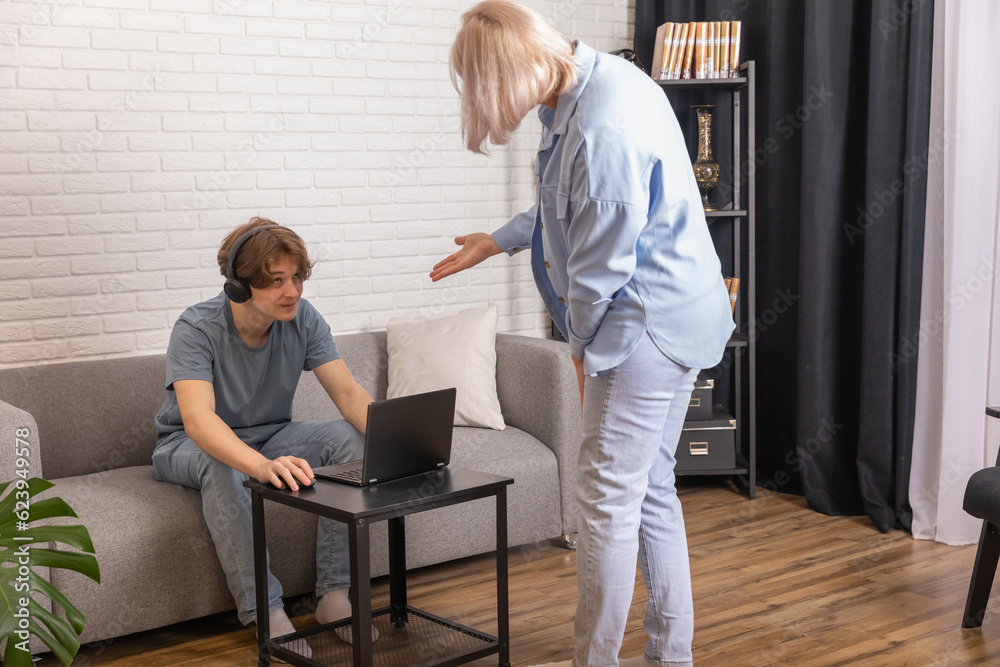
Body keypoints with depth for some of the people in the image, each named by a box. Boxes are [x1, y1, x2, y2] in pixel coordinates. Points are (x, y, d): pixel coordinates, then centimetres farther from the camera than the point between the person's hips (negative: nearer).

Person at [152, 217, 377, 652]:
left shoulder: (302, 319, -12)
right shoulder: (197, 328, -27)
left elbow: (349, 393, -16)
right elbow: (197, 419, -43)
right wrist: (264, 466, -62)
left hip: (270, 436, 5)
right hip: (189, 445, -4)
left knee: (352, 438, -21)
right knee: (220, 465, -40)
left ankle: (334, 595, -17)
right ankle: (265, 613, -30)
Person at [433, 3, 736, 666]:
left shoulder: (604, 132, -27)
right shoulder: (602, 78, 7)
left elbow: (600, 268, -19)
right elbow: (569, 206, 22)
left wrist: (583, 344, -2)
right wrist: (499, 240, 28)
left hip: (647, 327, -11)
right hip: (676, 319, 11)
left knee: (609, 499, 0)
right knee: (653, 489, 17)